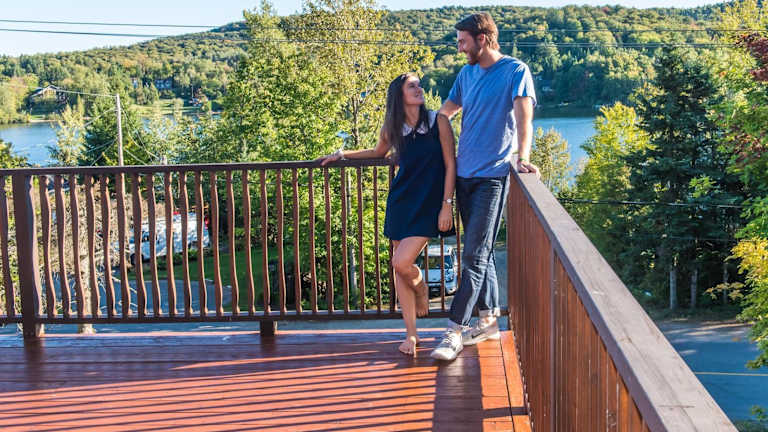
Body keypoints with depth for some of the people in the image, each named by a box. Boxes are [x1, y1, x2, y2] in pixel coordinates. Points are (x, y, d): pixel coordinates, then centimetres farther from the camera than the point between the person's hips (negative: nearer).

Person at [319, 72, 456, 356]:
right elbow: (378, 153, 28)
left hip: (429, 204, -4)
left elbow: (450, 165, -4)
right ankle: (411, 334, 14)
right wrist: (343, 154, 22)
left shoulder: (438, 122, -5)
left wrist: (446, 205, -10)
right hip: (400, 202, 5)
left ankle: (421, 288, 20)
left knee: (402, 262, -17)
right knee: (399, 268, 3)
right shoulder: (393, 128, 6)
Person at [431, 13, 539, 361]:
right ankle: (488, 320, 23)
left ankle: (455, 331, -8)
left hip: (492, 176, -7)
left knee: (474, 256, -8)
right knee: (480, 252, 13)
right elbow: (446, 111, 25)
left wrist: (523, 157, -34)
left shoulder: (515, 71, -6)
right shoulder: (466, 74, 15)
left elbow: (523, 115, -19)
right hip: (464, 174, 7)